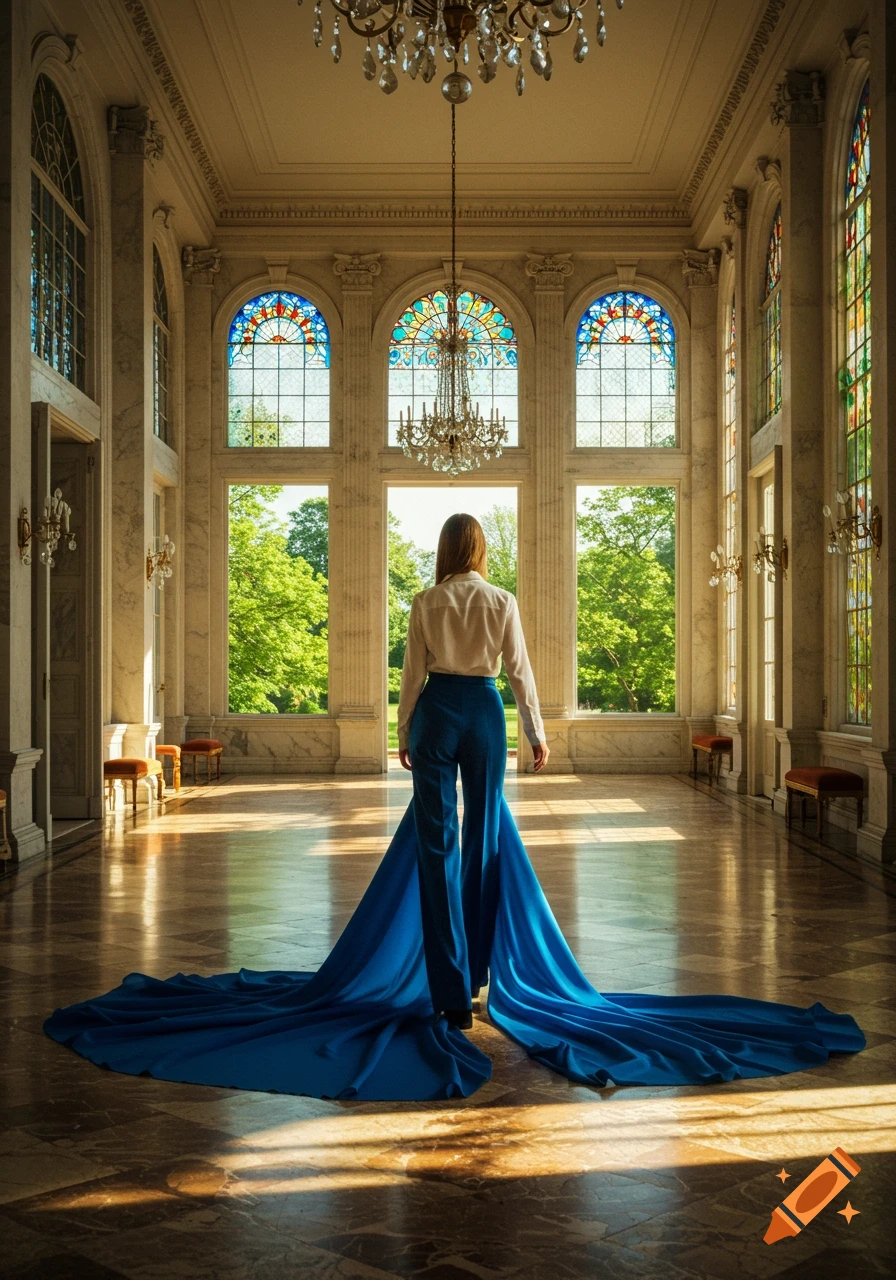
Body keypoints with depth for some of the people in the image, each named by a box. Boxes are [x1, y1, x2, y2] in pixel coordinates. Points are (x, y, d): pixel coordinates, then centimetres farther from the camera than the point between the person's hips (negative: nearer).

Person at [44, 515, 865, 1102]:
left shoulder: (426, 603, -1)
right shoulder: (502, 600, 1)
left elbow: (413, 674, 1)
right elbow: (520, 671, 1)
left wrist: (404, 734, 11)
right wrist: (537, 734, 9)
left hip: (438, 715, -1)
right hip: (487, 716, 1)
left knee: (434, 840, -1)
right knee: (487, 836, 12)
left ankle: (449, 985, -5)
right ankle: (481, 965, 21)